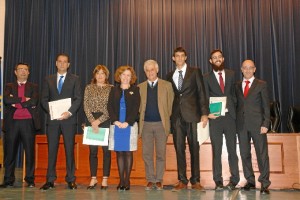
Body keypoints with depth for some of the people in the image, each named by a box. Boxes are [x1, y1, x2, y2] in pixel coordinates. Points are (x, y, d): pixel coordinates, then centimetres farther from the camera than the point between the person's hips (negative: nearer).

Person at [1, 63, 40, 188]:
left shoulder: (33, 87, 12)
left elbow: (34, 102, -7)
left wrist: (16, 103, -5)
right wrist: (24, 100, -8)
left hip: (28, 122, -1)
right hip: (12, 122, 1)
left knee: (30, 151, -1)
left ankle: (30, 179, 6)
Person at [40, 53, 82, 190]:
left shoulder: (74, 79, 8)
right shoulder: (48, 80, 14)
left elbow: (78, 99, 0)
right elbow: (44, 99, 9)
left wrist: (69, 112, -14)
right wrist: (51, 111, -7)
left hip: (69, 119, -2)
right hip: (52, 119, 2)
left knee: (69, 149, 1)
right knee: (51, 150, 3)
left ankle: (71, 180, 7)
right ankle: (50, 180, 9)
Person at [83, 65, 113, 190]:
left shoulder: (111, 89, 3)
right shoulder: (89, 88, 9)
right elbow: (86, 106, 2)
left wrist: (99, 120, -11)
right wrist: (92, 121, -10)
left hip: (106, 121, -1)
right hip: (91, 120, 2)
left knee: (106, 150, 1)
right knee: (92, 150, 4)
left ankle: (105, 179, 8)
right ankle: (93, 178, 13)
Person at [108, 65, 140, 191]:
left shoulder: (135, 90, 7)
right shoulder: (114, 90, 12)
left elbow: (136, 108, -2)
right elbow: (110, 107, 5)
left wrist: (127, 122, -13)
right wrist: (115, 121, -9)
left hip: (129, 125, -1)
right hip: (116, 125, 2)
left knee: (128, 152, 0)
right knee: (119, 152, 2)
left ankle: (127, 180, 6)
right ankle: (121, 181, 8)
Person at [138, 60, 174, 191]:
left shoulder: (166, 85, 5)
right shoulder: (140, 87, 9)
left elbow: (170, 104, 5)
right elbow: (138, 106, 10)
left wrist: (167, 119, 0)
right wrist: (140, 118, 0)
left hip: (161, 123, -1)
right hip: (146, 124, 2)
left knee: (161, 154, 2)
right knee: (147, 154, 3)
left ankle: (159, 180, 13)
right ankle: (150, 180, 14)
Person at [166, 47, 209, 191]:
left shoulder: (195, 72, 6)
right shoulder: (170, 76, 14)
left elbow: (201, 93, 0)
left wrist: (204, 113, -8)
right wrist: (168, 116, 6)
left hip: (192, 115, -2)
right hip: (176, 116, 3)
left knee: (194, 149, 1)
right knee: (179, 149, 4)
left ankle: (195, 181, 10)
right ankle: (182, 181, 12)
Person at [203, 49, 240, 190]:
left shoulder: (231, 74, 11)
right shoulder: (206, 78, 6)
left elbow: (234, 94, 12)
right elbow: (205, 98, 3)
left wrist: (234, 110, 2)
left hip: (230, 116, 1)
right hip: (215, 117, -1)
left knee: (232, 149, 4)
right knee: (216, 151, 4)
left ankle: (234, 180, 13)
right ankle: (218, 181, 11)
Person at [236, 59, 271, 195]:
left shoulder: (261, 85, 4)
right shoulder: (237, 86, 12)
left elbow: (266, 106, 1)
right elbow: (236, 105, 10)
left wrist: (265, 124, -8)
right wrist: (236, 123, 1)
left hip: (257, 124, -3)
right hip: (241, 124, 3)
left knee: (262, 154, -2)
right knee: (245, 154, 6)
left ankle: (264, 183, 5)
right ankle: (250, 181, 17)